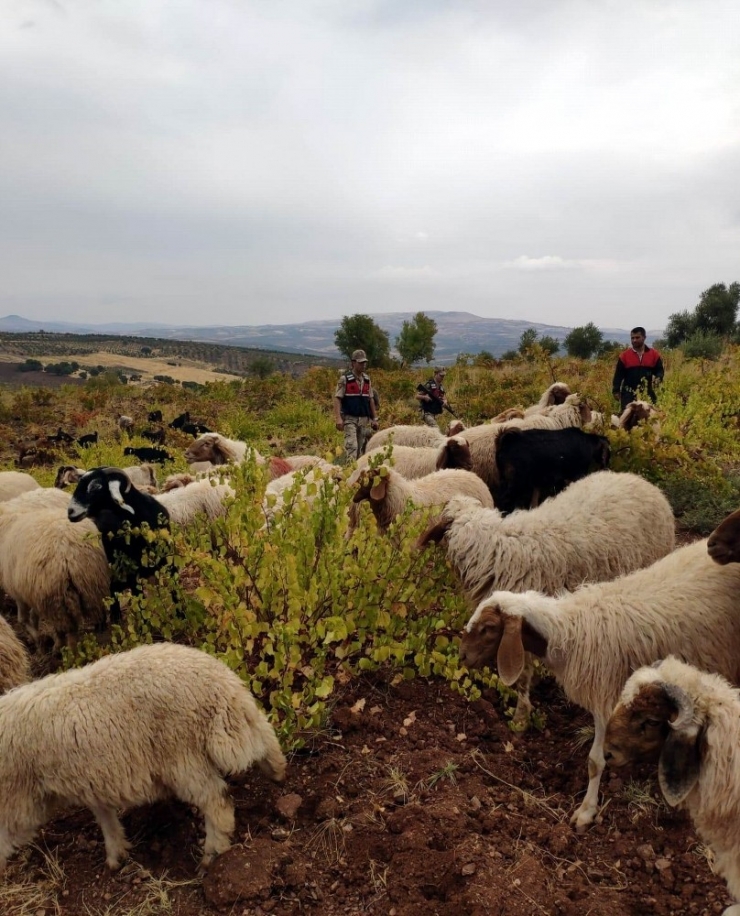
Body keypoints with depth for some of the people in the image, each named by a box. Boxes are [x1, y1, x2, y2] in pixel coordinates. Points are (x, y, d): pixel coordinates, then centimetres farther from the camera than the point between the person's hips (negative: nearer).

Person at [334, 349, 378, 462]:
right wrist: (338, 418, -19)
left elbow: (371, 399, 16)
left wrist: (374, 418, 12)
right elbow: (337, 398, -9)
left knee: (360, 447, 9)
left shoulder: (367, 379, 11)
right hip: (349, 418, -5)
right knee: (352, 446, -14)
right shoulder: (345, 378, -5)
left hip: (364, 419, 5)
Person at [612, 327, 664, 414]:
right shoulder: (624, 355, 2)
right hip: (629, 394, -1)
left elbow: (659, 370, 9)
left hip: (648, 394, 2)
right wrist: (616, 391, -4)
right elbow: (618, 375, 3)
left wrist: (658, 379, -14)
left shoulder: (654, 354, 4)